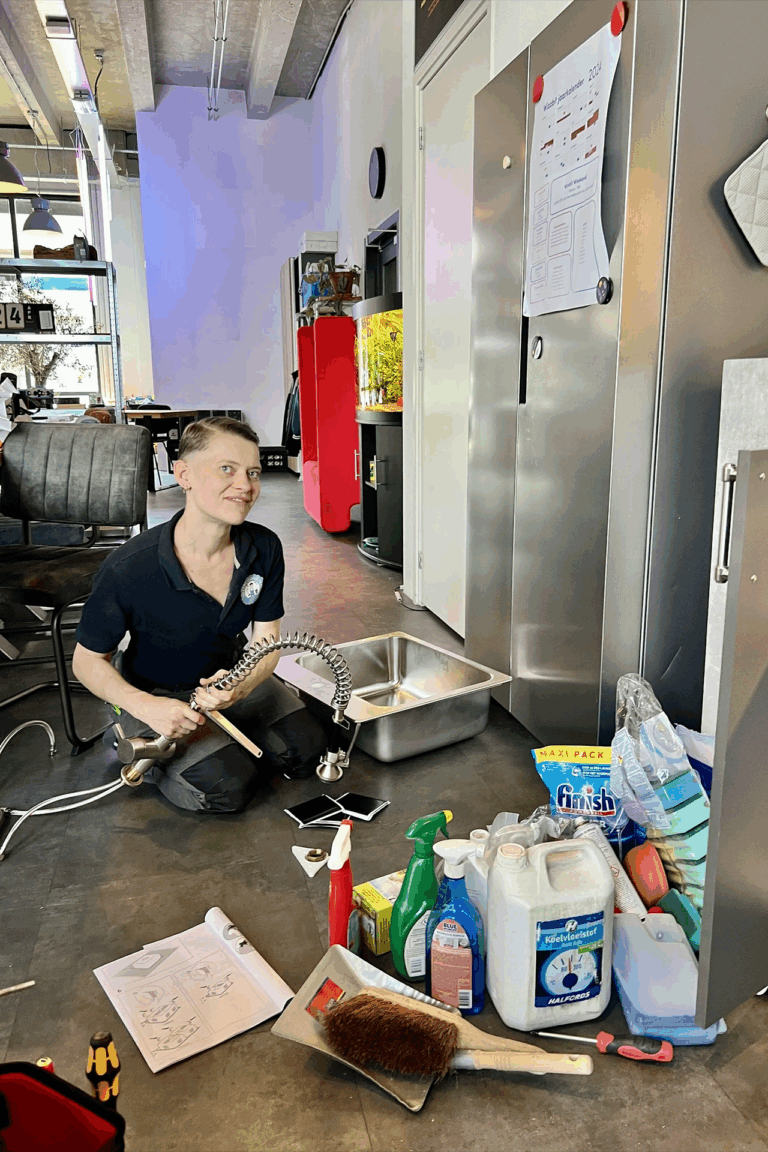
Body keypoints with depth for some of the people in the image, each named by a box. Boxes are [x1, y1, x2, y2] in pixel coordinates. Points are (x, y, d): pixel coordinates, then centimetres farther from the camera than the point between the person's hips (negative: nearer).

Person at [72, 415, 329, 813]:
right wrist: (145, 707, -32)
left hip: (231, 675, 5)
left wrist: (242, 684, -32)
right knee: (225, 787, -20)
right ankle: (135, 744, 7)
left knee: (305, 750, -5)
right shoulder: (128, 568, -29)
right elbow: (87, 660, -15)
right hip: (156, 692, -4)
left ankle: (222, 736, 19)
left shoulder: (263, 548, -17)